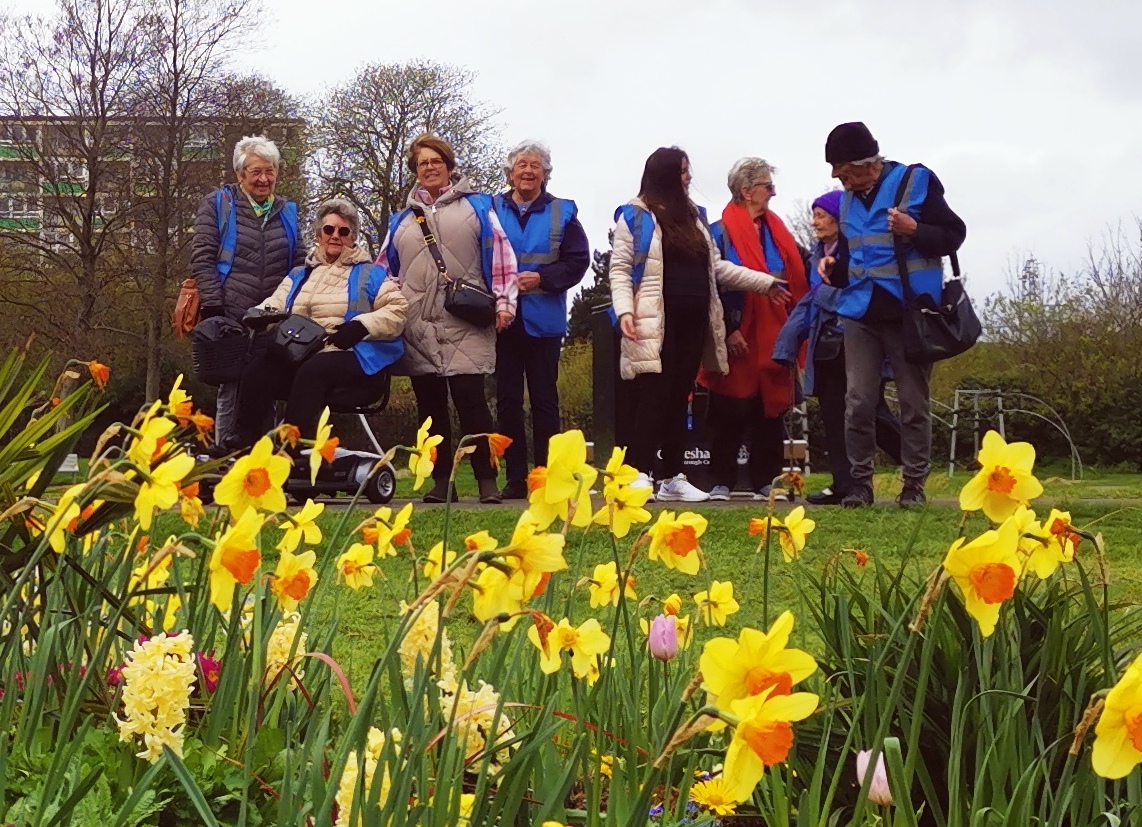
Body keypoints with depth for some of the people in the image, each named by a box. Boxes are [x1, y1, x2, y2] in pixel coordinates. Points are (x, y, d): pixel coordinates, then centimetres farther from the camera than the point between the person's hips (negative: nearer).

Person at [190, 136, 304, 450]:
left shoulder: (287, 212, 16)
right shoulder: (218, 204, 4)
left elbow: (298, 263, 19)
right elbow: (202, 258, -3)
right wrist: (213, 306, -12)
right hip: (231, 318, -3)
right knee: (231, 390, -2)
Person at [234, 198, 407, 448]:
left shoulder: (370, 274, 14)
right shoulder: (299, 275, 26)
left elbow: (398, 310, 2)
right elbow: (275, 304, 13)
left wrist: (362, 326, -15)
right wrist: (261, 314, -12)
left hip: (352, 358, -3)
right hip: (298, 354, 4)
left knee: (312, 372, -38)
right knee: (259, 367, -29)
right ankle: (247, 446, -29)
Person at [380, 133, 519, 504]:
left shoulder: (476, 206, 10)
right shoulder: (402, 220, 21)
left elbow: (499, 253, 3)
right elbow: (385, 270, 24)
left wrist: (503, 302, -6)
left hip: (465, 325, -4)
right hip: (418, 327, 4)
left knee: (470, 399, -11)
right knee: (430, 405, 5)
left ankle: (487, 480, -7)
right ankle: (440, 480, 10)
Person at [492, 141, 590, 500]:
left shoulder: (562, 212, 5)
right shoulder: (492, 210, 6)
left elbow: (577, 261, 0)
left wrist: (542, 278, -12)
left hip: (543, 321, -1)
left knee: (544, 399, 2)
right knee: (507, 400, 3)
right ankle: (515, 477, 9)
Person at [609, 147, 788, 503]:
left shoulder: (693, 216, 20)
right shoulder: (636, 216, 0)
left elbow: (717, 266, 23)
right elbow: (619, 269, -5)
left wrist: (765, 282, 20)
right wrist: (624, 310, -20)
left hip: (692, 323, 7)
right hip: (656, 324, -6)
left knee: (679, 399, 8)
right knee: (655, 398, -11)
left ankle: (673, 478, 12)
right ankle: (638, 473, -9)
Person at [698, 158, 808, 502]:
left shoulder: (776, 231, 15)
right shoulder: (723, 232, -4)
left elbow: (796, 281, 16)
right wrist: (727, 330, -15)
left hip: (773, 337, 6)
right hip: (738, 337, -6)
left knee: (771, 409, 6)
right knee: (730, 412, -1)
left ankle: (766, 483, 12)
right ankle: (721, 483, 5)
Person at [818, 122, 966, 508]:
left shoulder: (915, 182, -5)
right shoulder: (849, 198, 13)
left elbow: (954, 234, -3)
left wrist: (914, 230, -19)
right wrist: (835, 266, 3)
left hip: (909, 312, -5)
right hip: (861, 312, 5)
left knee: (914, 402, 2)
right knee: (858, 402, -1)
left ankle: (914, 484, 9)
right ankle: (860, 482, 7)